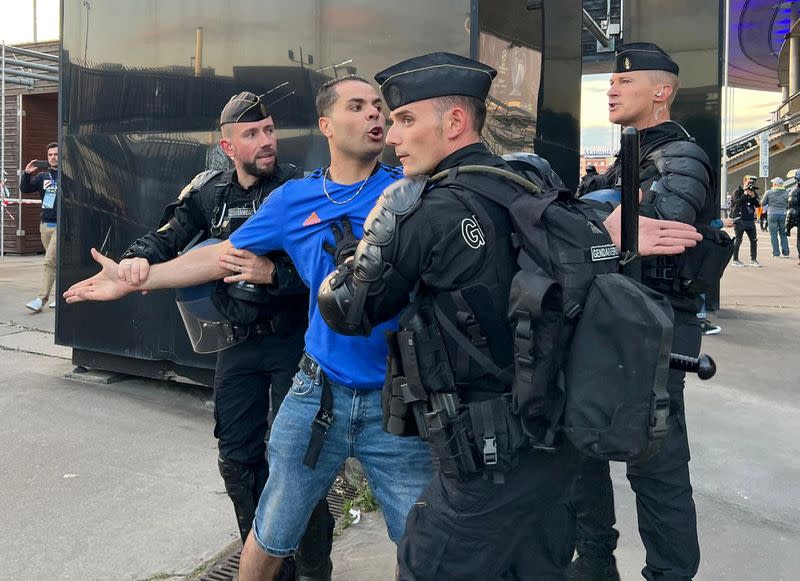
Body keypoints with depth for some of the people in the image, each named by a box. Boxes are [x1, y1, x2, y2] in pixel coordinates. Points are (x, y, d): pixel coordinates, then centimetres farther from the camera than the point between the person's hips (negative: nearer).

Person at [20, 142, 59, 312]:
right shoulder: (43, 176, 11)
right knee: (57, 262, 13)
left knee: (49, 262, -12)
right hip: (45, 225, 6)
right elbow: (25, 189, 8)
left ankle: (41, 299, -12)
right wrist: (27, 174, -8)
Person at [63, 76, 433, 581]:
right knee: (272, 535, 17)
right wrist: (135, 279, 13)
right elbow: (224, 253, 13)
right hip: (320, 393, 2)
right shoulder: (294, 199, 6)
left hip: (396, 403, -1)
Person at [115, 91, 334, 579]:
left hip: (293, 339, -5)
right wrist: (138, 257, -23)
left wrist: (272, 273, -34)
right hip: (239, 340, 5)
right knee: (238, 455, 13)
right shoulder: (209, 192, 4)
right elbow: (168, 237, -2)